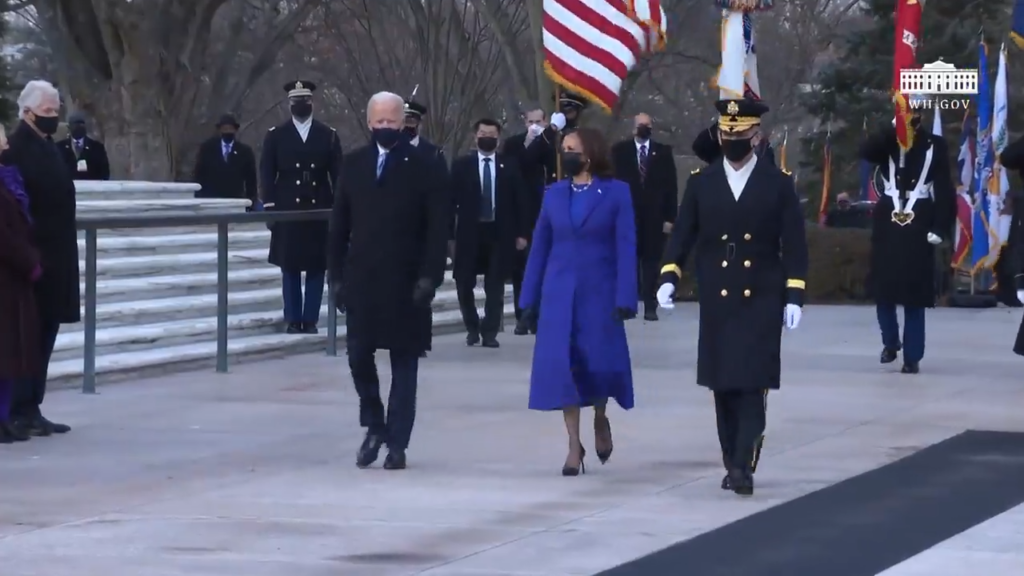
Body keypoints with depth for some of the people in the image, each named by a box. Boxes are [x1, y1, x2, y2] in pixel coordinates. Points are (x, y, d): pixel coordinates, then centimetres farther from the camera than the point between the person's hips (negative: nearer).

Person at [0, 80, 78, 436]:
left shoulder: (48, 148, 14)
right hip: (34, 260, -9)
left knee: (43, 338, 11)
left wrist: (61, 258, 16)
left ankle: (32, 410, 16)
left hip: (54, 262, 9)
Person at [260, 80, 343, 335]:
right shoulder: (276, 136, 7)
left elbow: (337, 174, 4)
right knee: (290, 268, 1)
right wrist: (270, 207, -6)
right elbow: (267, 174, 3)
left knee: (317, 267, 1)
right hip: (287, 211, 0)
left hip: (320, 210, 0)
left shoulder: (329, 135, 7)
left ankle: (311, 320, 7)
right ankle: (293, 320, 6)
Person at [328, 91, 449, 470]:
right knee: (358, 355, 0)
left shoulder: (423, 167, -3)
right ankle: (374, 426, 20)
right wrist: (337, 275, 3)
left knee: (404, 363, 3)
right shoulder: (353, 165, 7)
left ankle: (397, 443, 8)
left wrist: (430, 276, -13)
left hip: (405, 283, -3)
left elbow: (438, 228, -6)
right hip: (362, 280, 3)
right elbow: (340, 224, 9)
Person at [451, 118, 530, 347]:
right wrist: (450, 235, -4)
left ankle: (490, 332, 4)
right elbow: (452, 200, 1)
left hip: (500, 233, 0)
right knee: (464, 283, 1)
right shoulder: (461, 165, 3)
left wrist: (521, 233, 0)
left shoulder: (509, 166, 7)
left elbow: (520, 201, 6)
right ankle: (472, 327, 20)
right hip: (470, 232, 0)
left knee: (495, 286, 0)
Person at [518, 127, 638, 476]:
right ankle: (574, 444, 5)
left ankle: (600, 419, 29)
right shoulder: (554, 194, 8)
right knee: (562, 363, -2)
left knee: (601, 361, -3)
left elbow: (626, 248, -5)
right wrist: (529, 298, 7)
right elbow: (540, 247, 10)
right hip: (558, 293, 3)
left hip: (599, 292, -3)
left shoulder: (616, 193, -2)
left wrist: (625, 299, -12)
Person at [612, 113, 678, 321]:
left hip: (654, 216, 0)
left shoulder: (663, 152, 5)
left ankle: (650, 306, 1)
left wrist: (670, 217, -3)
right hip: (627, 214, 0)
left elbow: (671, 186, 3)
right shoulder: (620, 151, 4)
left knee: (652, 261, 0)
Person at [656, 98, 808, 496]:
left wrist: (794, 296, -7)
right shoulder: (700, 183, 6)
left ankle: (744, 466, -14)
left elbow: (794, 246, 0)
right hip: (717, 301, 2)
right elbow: (682, 236, 6)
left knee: (754, 385, -9)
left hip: (762, 301, -2)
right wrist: (669, 277, -10)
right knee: (723, 386, 5)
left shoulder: (779, 184, 1)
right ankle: (733, 464, 15)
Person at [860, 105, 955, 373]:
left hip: (919, 226, -2)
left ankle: (912, 356, 3)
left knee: (915, 293, -2)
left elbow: (945, 189, 0)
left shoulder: (935, 145, 2)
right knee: (883, 288, 4)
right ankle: (891, 341, 26)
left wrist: (940, 227, -8)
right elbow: (866, 151, -14)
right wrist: (894, 127, -18)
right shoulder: (887, 142, 9)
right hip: (887, 223, 2)